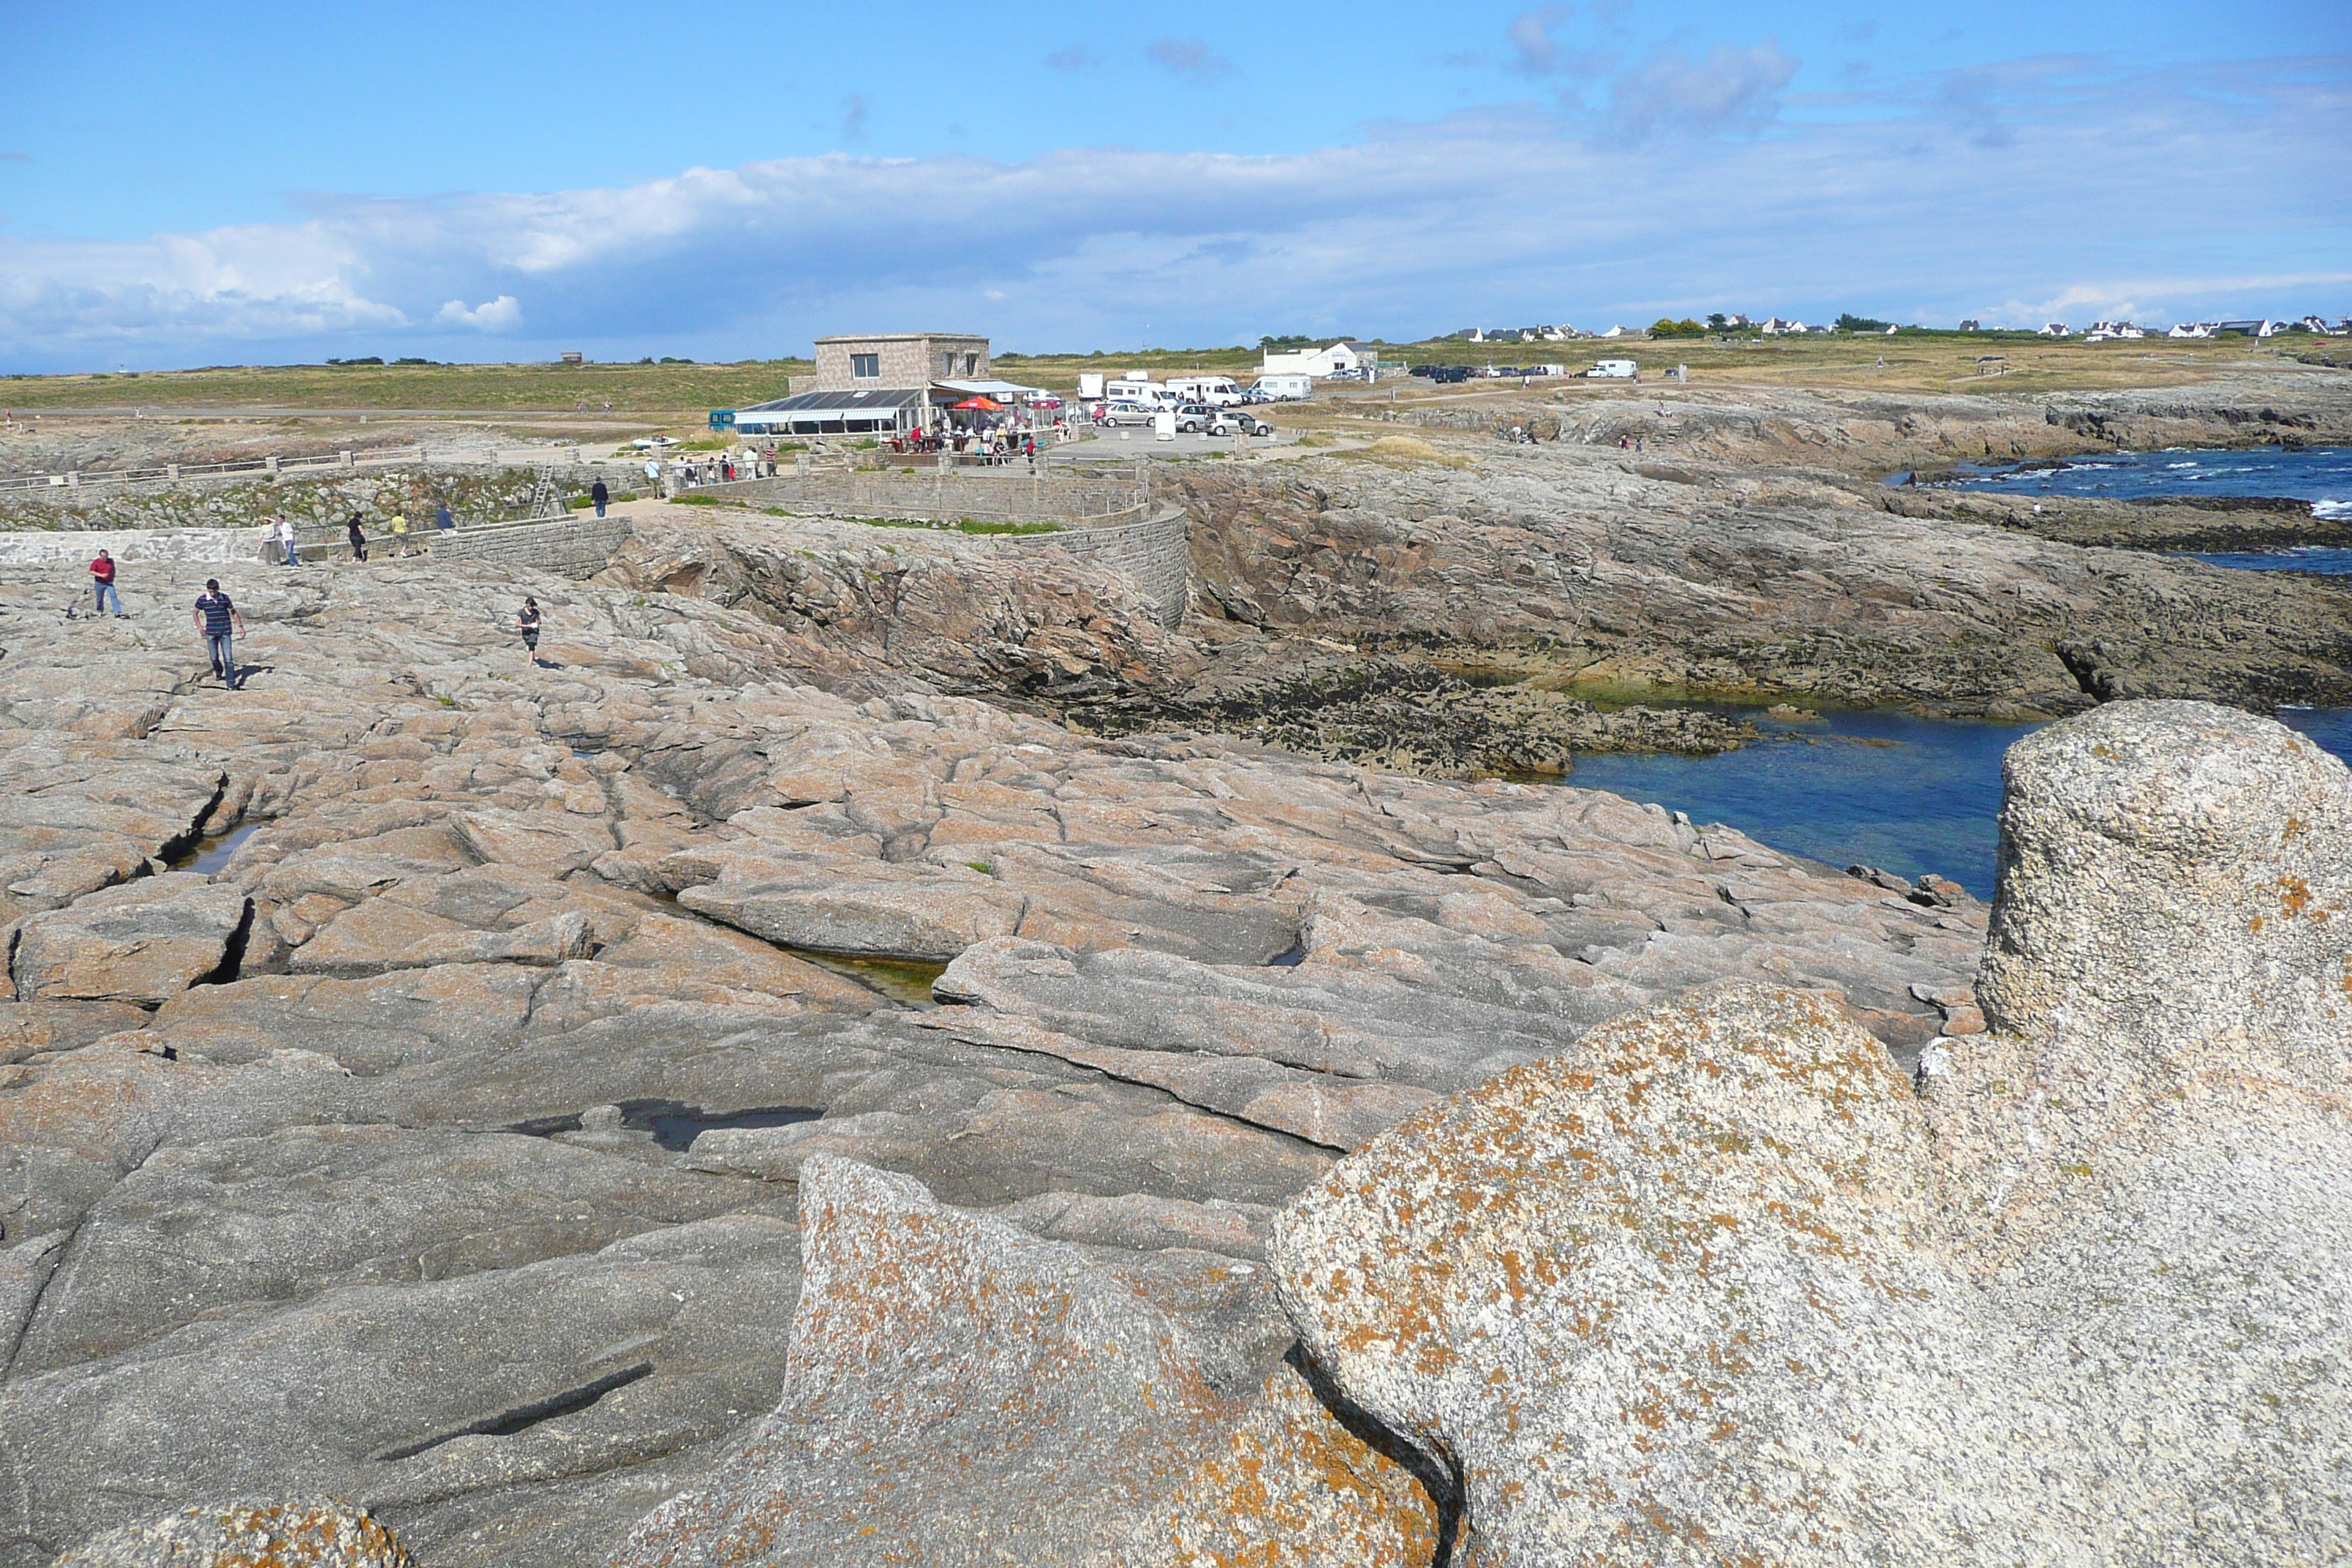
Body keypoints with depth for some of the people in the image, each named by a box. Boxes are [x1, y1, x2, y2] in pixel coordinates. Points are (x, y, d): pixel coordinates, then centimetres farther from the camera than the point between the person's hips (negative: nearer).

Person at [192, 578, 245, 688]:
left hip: (225, 633, -1)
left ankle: (231, 684, -6)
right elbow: (196, 613, 9)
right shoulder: (202, 599, -4)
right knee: (214, 658, 9)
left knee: (228, 659, -7)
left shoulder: (225, 598, -2)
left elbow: (233, 612, 11)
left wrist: (240, 626, 6)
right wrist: (199, 626, -4)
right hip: (211, 633, 1)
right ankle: (219, 672, 43)